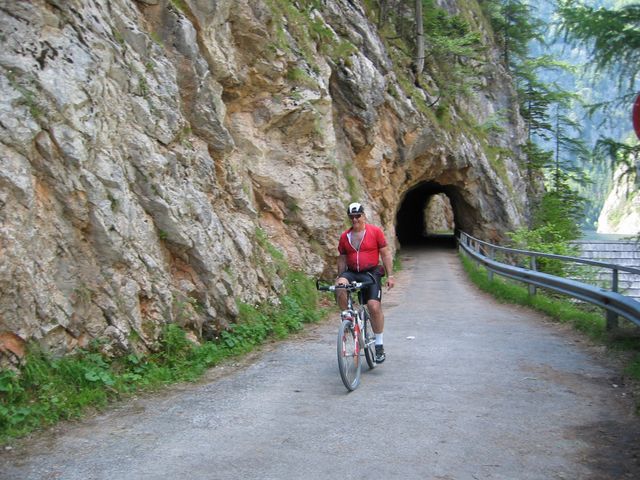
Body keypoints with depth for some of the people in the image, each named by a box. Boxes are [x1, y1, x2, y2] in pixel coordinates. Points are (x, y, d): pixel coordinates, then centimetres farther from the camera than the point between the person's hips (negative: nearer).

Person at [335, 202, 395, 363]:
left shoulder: (375, 232, -1)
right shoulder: (345, 236, 8)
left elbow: (385, 254, 1)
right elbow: (342, 259, 15)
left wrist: (390, 275, -5)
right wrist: (339, 278, 10)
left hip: (371, 273, -2)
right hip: (351, 273, 3)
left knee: (374, 306, -14)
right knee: (339, 287, -30)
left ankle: (379, 345, -1)